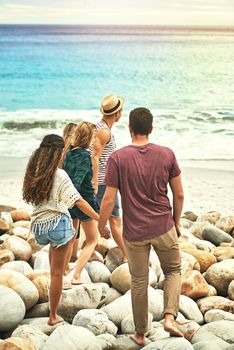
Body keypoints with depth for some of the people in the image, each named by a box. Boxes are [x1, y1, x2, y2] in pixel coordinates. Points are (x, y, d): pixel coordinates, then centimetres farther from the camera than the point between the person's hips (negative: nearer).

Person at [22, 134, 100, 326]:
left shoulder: (32, 173, 4)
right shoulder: (60, 175, -12)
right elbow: (78, 201, -17)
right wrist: (100, 219, -17)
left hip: (38, 225, 6)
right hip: (57, 223, -6)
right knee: (57, 273, 4)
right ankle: (53, 316, 12)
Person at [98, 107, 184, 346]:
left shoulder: (118, 158, -11)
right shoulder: (166, 154, -5)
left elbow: (109, 199, -11)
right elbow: (179, 195, 0)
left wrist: (101, 226, 5)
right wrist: (176, 222, 16)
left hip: (135, 232, -1)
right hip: (164, 227, 1)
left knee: (139, 282, 14)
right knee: (173, 271, 22)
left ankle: (140, 334, 26)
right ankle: (170, 317, 3)